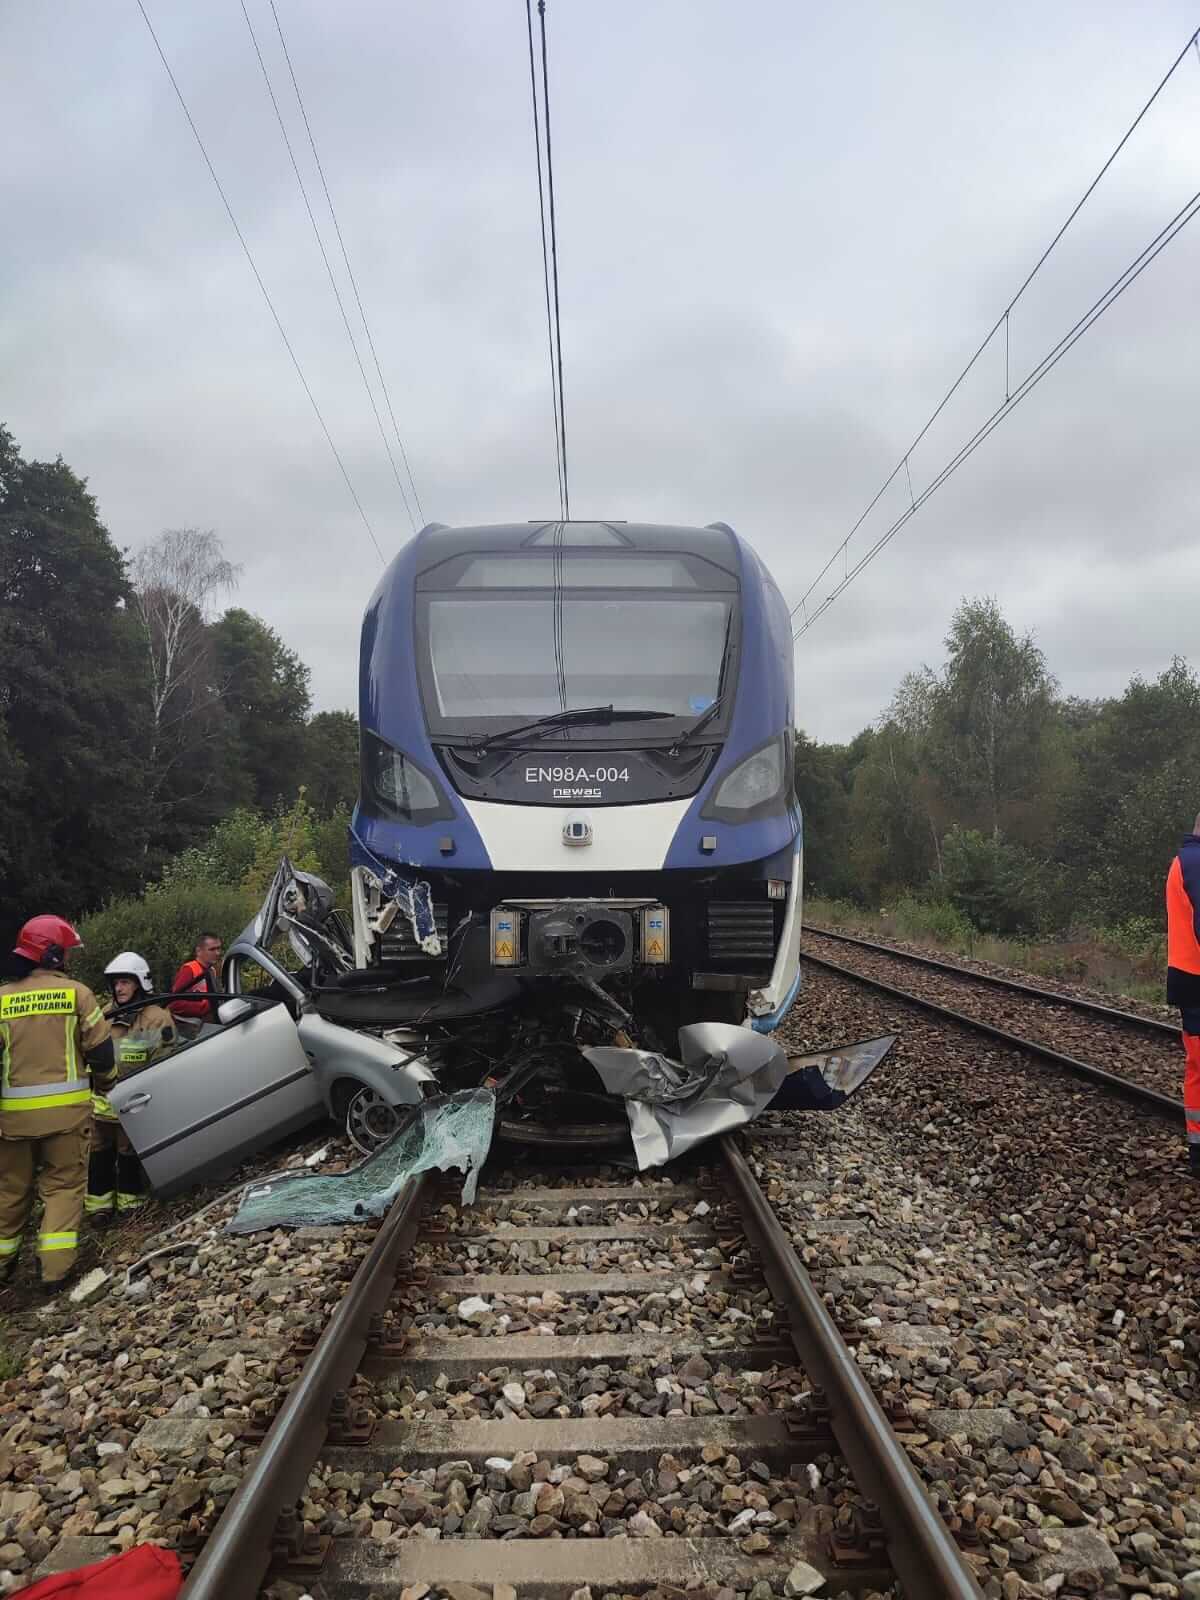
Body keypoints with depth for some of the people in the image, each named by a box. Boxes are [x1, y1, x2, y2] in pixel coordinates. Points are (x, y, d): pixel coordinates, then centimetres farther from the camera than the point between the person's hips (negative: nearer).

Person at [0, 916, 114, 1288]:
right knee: (63, 1184, 8)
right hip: (66, 1107, -2)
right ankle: (56, 1268, 2)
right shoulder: (76, 992, -6)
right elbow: (101, 1046, -5)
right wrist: (105, 1077, 15)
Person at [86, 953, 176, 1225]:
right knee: (100, 1153, 11)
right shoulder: (106, 1014, 11)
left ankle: (129, 1201, 20)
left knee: (130, 1154, 6)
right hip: (102, 1100, 6)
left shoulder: (157, 1017, -11)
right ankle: (99, 1203, 22)